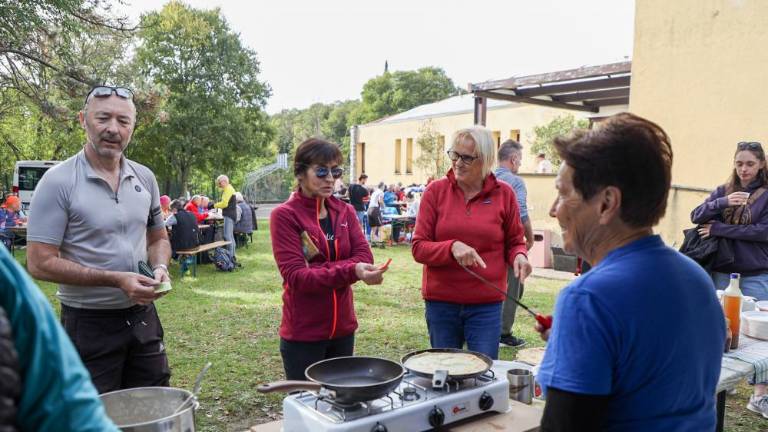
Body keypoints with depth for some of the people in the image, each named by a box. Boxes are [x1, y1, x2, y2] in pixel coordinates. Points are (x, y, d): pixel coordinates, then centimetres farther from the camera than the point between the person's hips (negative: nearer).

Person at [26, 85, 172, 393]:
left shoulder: (145, 178, 4)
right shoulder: (59, 182, -12)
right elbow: (40, 264, -14)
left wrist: (160, 268, -6)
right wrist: (116, 280, -21)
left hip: (143, 317, 5)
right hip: (89, 324, -5)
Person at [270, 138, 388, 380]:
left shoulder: (345, 211, 6)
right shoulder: (284, 215, -10)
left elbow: (364, 256, -5)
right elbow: (294, 276, -19)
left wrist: (322, 269, -21)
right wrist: (350, 271, -31)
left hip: (343, 328, 5)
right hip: (303, 333, -5)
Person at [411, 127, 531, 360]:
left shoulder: (504, 194, -1)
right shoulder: (435, 191, -2)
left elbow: (514, 242, 10)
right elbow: (418, 248, -4)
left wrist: (519, 256, -13)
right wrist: (452, 247, -22)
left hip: (486, 304, 0)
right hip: (440, 302, 1)